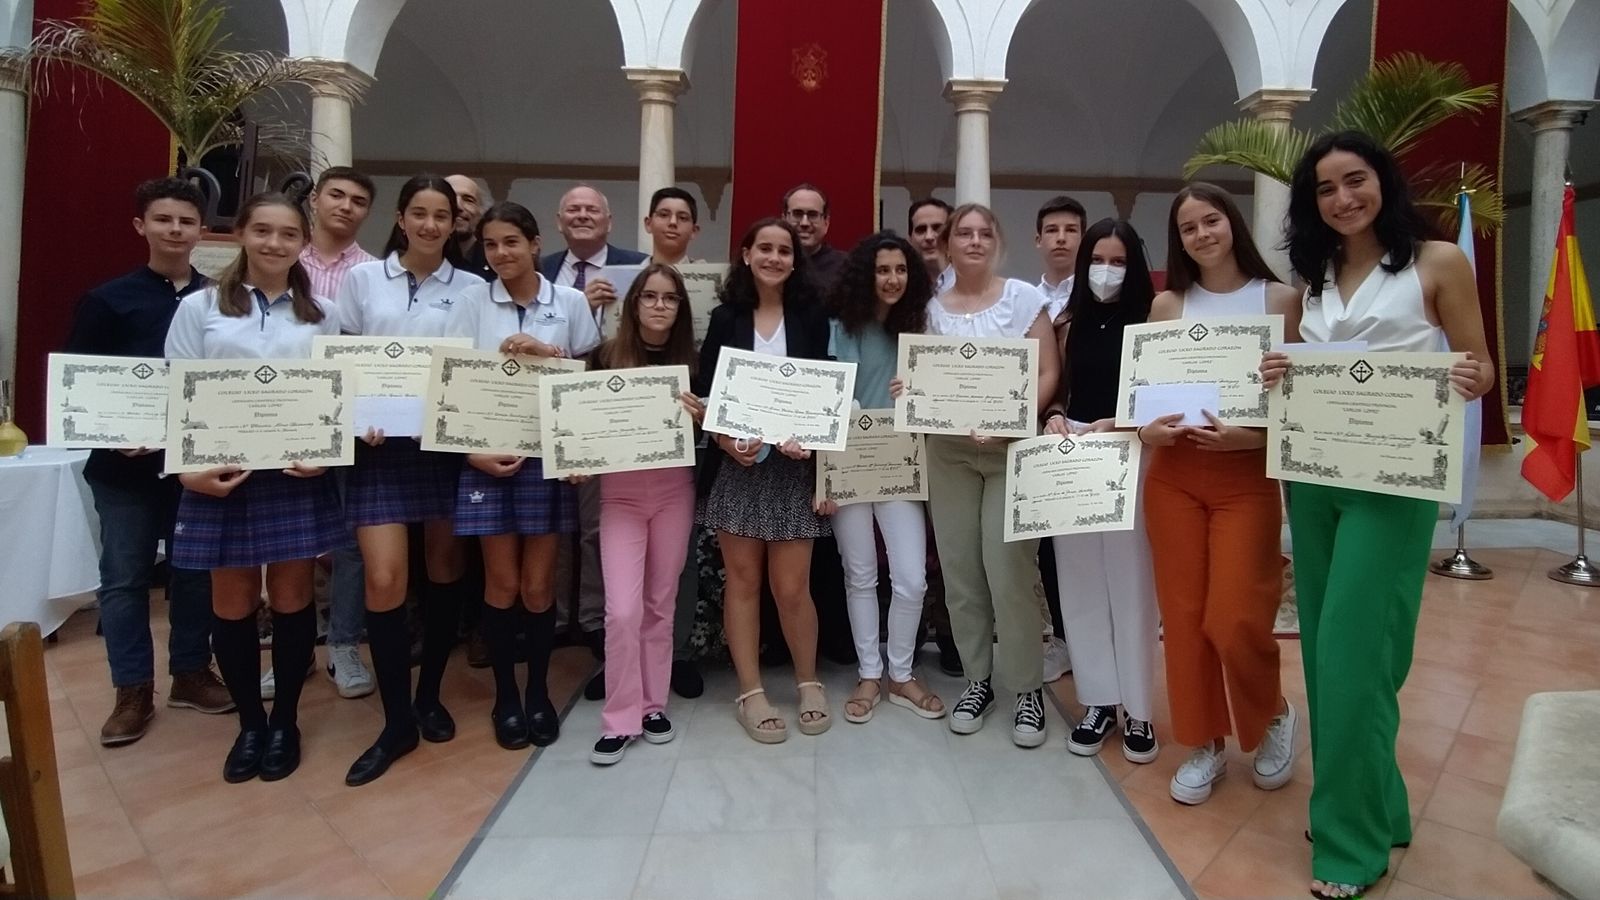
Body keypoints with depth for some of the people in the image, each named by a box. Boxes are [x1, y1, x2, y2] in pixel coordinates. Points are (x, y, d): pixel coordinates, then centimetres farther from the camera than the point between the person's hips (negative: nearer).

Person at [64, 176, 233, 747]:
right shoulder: (107, 300, 0)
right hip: (124, 463, 0)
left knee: (195, 570, 11)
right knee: (124, 577, 7)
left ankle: (191, 673, 26)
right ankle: (133, 690, 20)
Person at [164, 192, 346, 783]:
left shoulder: (322, 315, 7)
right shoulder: (199, 307, 4)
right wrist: (187, 467, -11)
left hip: (297, 474, 0)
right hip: (220, 474, 0)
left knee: (291, 598, 7)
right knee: (233, 602, 8)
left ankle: (285, 722, 23)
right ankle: (249, 724, 24)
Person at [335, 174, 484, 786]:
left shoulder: (471, 288, 4)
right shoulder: (363, 278, 5)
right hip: (381, 444, 0)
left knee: (444, 569, 8)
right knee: (384, 579, -8)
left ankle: (429, 695, 27)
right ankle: (397, 722, 7)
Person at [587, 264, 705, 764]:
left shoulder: (692, 361, 3)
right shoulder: (606, 357, -3)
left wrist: (700, 416, -14)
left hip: (675, 489, 2)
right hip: (620, 490, -2)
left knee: (661, 603, 10)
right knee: (623, 608, -7)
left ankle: (653, 705, 24)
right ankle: (620, 718, 8)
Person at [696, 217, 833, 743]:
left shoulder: (812, 318, 5)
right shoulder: (726, 318, 5)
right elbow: (704, 394, 1)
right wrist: (728, 442, -15)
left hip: (794, 463, -1)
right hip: (735, 463, 1)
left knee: (791, 587, 0)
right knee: (742, 580, 6)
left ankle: (808, 683, 22)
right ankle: (750, 691, 19)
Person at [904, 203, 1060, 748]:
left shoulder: (1024, 298, 0)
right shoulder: (932, 308, 7)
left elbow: (1048, 375, -4)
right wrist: (909, 390, -11)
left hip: (1012, 449, -3)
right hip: (948, 451, 3)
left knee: (1008, 570, -6)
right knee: (959, 571, 5)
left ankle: (1028, 687, 11)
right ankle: (978, 678, 22)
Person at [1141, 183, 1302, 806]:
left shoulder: (1280, 299, 1)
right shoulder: (1167, 304, 7)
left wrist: (1250, 435, -19)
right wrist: (1147, 429, -13)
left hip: (1247, 474, -2)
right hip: (1172, 474, 3)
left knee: (1235, 619, -8)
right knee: (1182, 614, 6)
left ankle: (1273, 717, 25)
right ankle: (1203, 745, 23)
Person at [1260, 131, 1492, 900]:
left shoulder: (1439, 263, -1)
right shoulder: (1313, 277, 12)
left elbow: (1479, 369, -1)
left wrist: (1467, 383, -23)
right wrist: (1281, 377, -7)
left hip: (1393, 480, -5)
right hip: (1312, 475, 6)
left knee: (1352, 651, -7)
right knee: (1323, 647, 10)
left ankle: (1353, 837, 8)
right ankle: (1368, 804, 29)